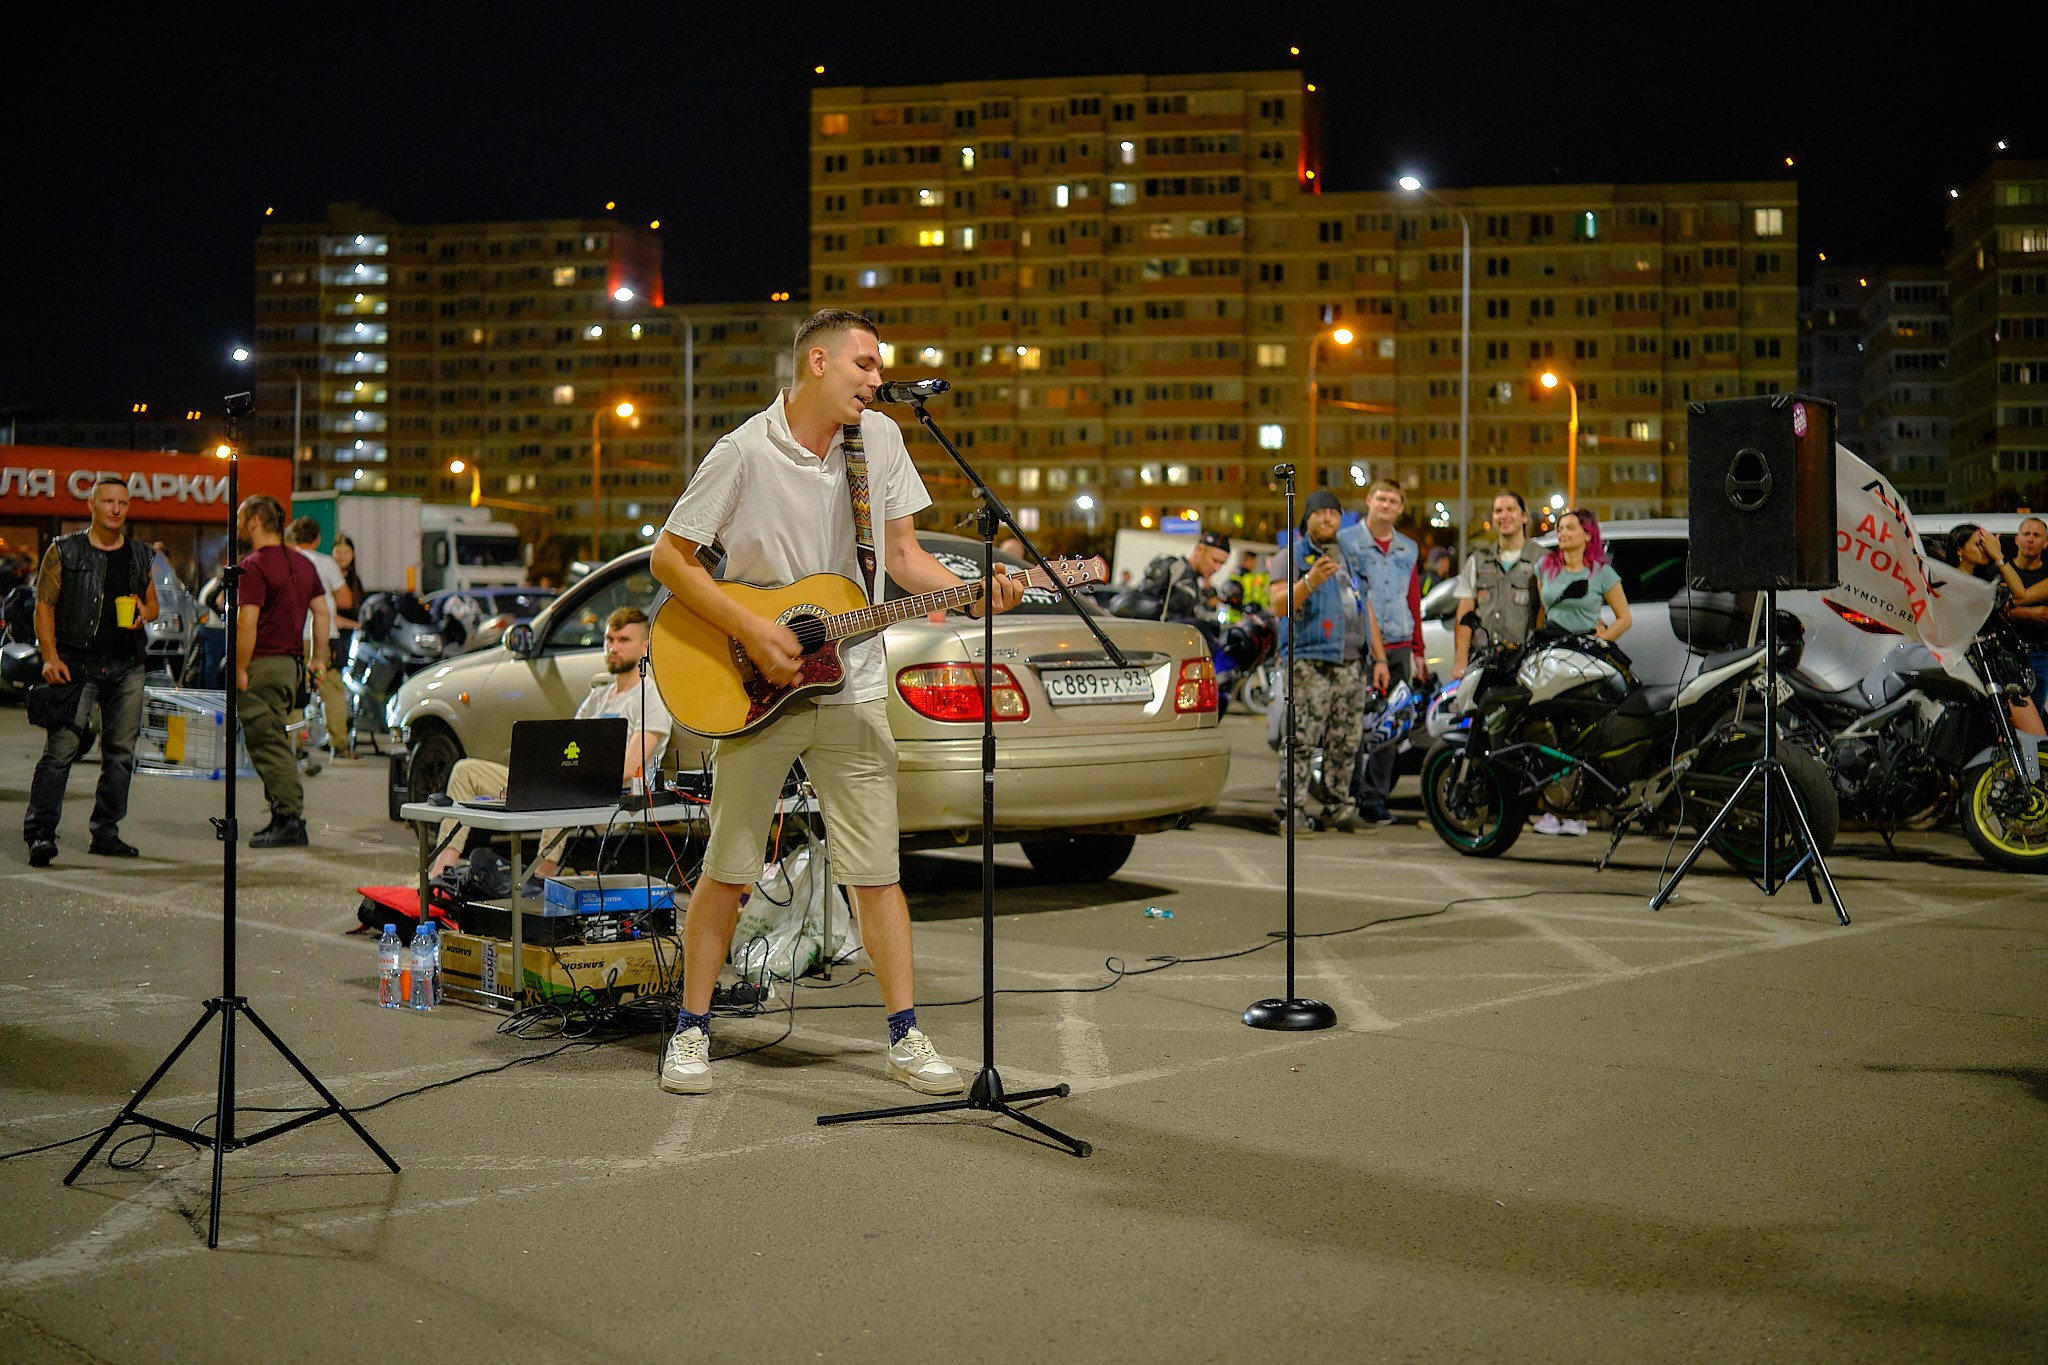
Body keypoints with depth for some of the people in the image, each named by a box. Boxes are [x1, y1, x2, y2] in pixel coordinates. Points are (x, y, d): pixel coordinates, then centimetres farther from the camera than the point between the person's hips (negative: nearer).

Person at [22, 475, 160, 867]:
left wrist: (144, 611, -3)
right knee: (60, 747, -12)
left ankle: (105, 833, 14)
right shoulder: (64, 551, 2)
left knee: (120, 750, 5)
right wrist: (50, 657, -12)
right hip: (77, 664, -4)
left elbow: (153, 603, 22)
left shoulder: (140, 556, 14)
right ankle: (40, 833, -12)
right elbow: (44, 606, -1)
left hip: (127, 666, 4)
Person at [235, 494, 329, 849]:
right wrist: (319, 658, 18)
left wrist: (241, 669, -15)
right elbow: (321, 611, 15)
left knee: (269, 744, -5)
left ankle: (291, 819, -7)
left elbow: (247, 623, -20)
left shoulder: (254, 566, -14)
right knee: (275, 743, 16)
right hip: (291, 662, 9)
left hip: (262, 664, -9)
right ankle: (283, 817, 19)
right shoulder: (303, 563, 12)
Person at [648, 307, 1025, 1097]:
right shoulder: (745, 453, -9)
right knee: (728, 870, 5)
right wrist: (749, 630, -16)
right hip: (755, 694, -3)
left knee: (876, 870, 3)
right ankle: (691, 1033, 19)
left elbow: (901, 554, 9)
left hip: (852, 690, 3)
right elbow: (670, 558, -6)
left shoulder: (879, 439, 5)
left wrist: (974, 595, -8)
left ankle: (905, 1039, 10)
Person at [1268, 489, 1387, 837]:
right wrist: (1310, 581, -28)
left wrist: (1379, 658, 17)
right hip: (1309, 662, -7)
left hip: (1350, 664, 7)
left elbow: (1366, 610, 25)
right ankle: (1291, 813, -11)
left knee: (1345, 742, 6)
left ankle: (1341, 809, 12)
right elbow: (1279, 605, -11)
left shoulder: (1348, 559, 23)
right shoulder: (1291, 555, 2)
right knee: (1302, 740, -12)